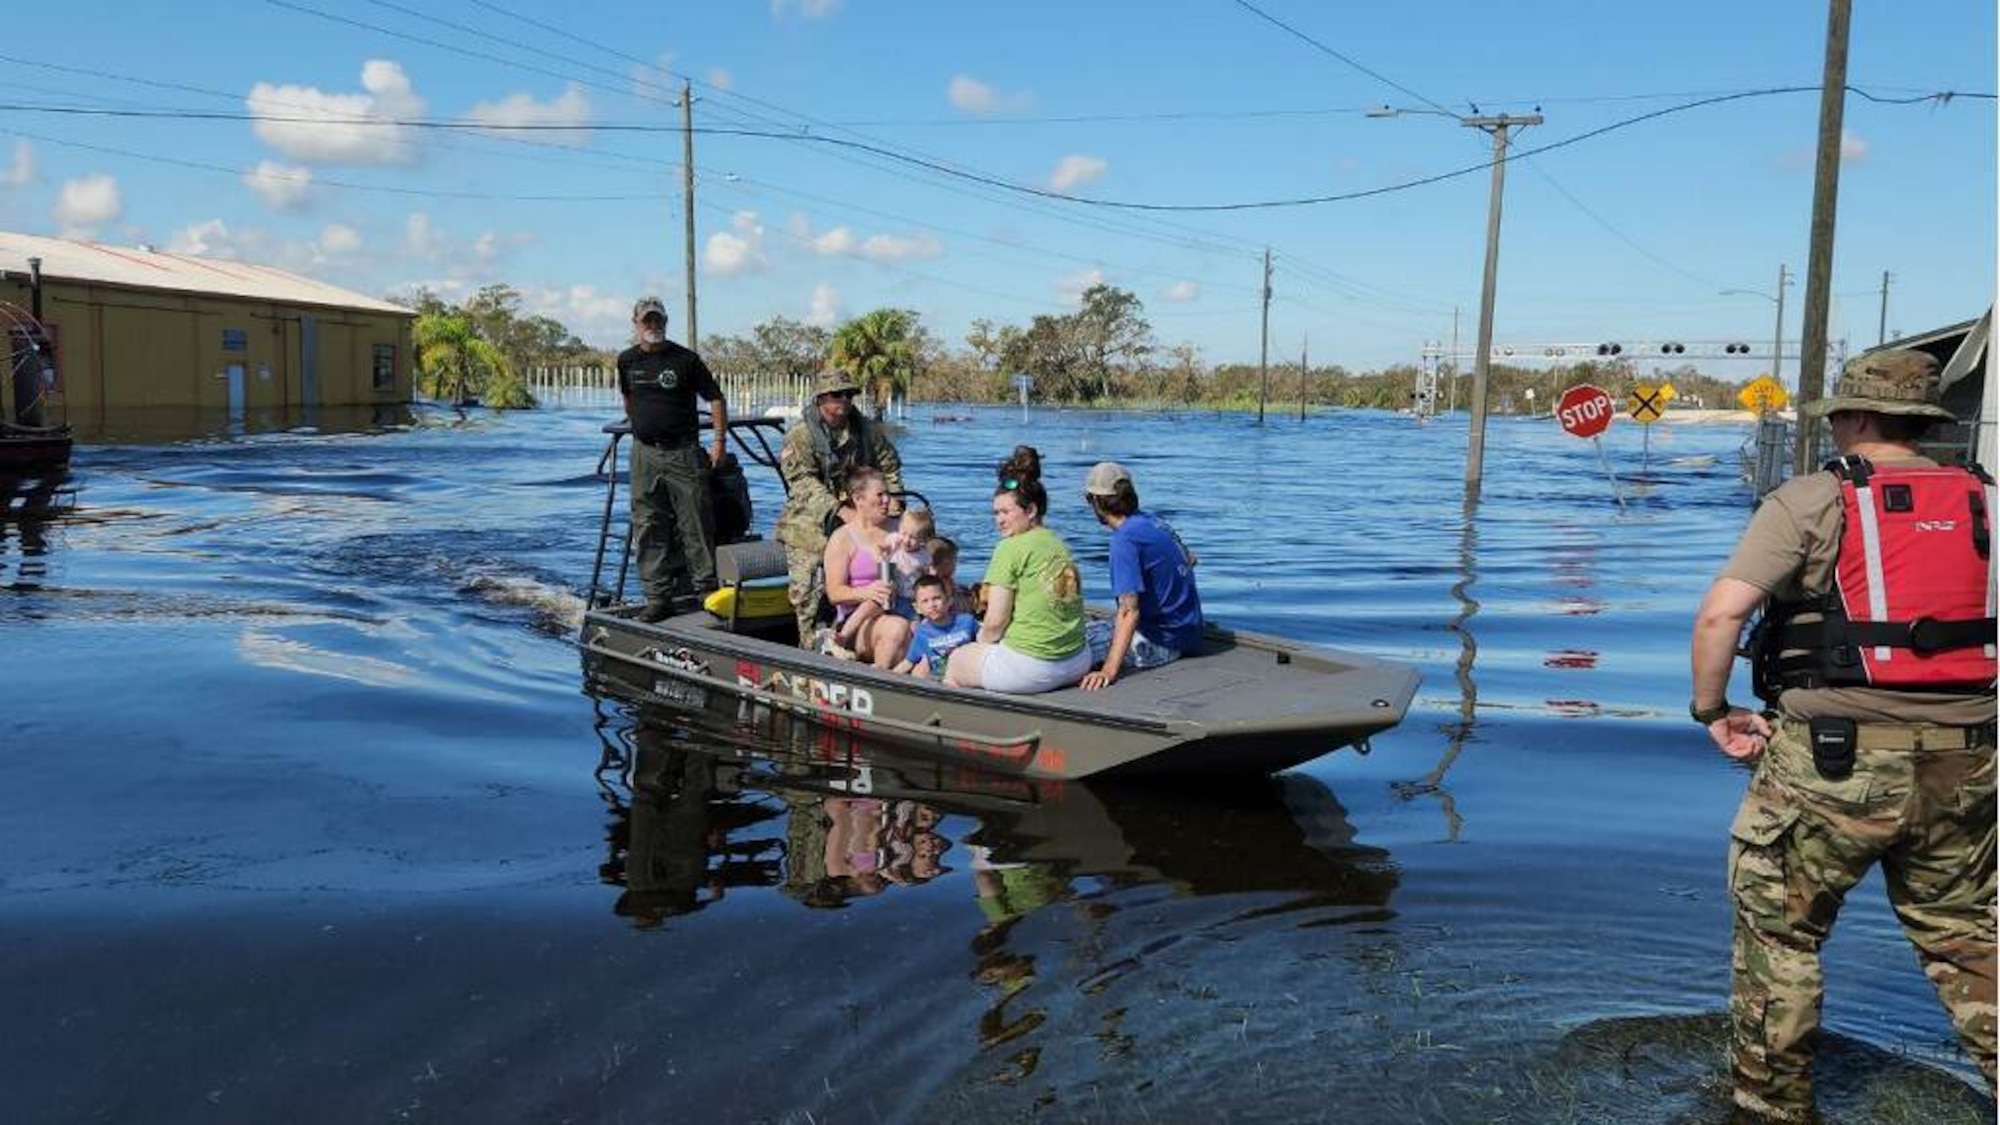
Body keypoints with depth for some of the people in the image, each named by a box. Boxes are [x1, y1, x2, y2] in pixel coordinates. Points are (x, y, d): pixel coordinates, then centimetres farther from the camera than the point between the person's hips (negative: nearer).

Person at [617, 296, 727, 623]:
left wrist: (720, 440, -6)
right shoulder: (627, 361, 8)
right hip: (644, 453, 4)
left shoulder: (686, 359, -3)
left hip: (683, 452, -3)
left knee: (696, 524, -2)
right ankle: (658, 596, 8)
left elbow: (715, 398, -1)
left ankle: (707, 590, 7)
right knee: (648, 528, 3)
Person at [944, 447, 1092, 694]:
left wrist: (981, 644, 10)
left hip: (1029, 668, -8)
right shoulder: (1060, 546, 11)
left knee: (957, 659, 20)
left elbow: (995, 621, -12)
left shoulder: (1011, 548, -10)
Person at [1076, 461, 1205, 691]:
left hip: (1164, 642, -9)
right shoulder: (1151, 520, 5)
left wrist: (1109, 671, -34)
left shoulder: (1125, 539, -21)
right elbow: (1190, 559, 23)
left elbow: (1130, 610, -29)